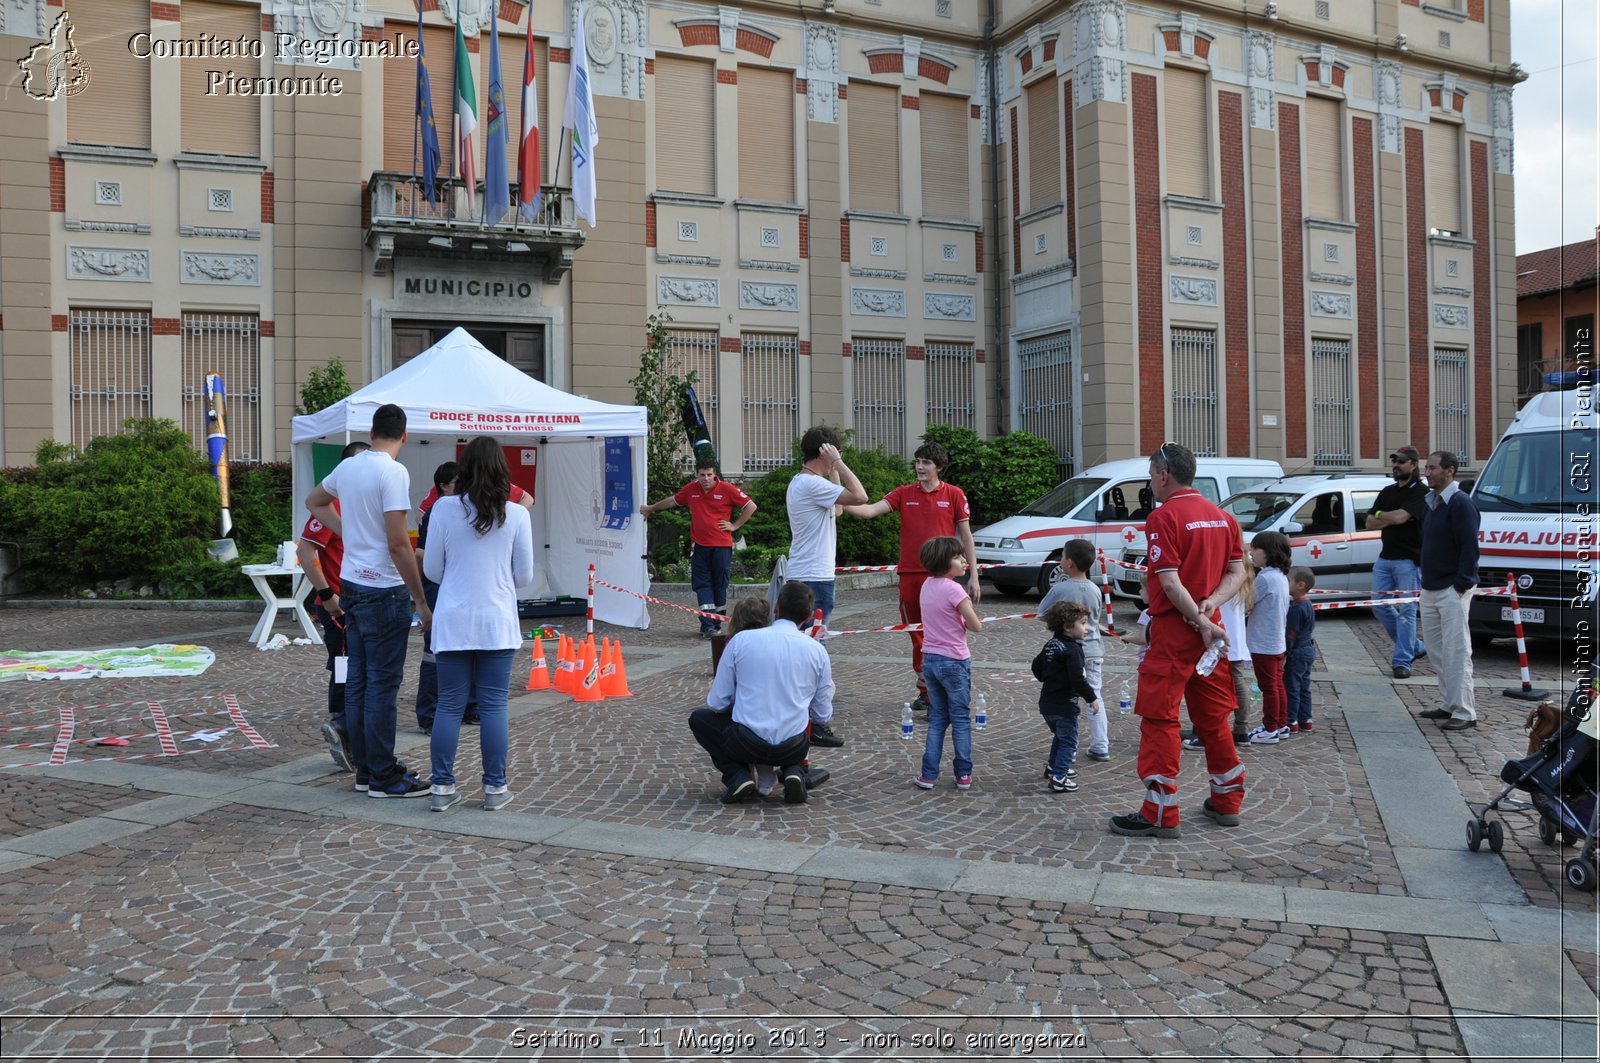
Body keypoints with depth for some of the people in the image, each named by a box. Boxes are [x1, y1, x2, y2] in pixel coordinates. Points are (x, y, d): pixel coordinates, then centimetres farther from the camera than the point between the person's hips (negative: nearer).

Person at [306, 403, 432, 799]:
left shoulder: (347, 467, 9)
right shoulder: (393, 472, -16)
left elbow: (314, 502, 29)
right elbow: (398, 543, -20)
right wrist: (421, 601, -14)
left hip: (351, 586, 8)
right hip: (383, 591, -8)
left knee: (358, 680, 13)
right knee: (383, 684, -1)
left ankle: (365, 769, 22)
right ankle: (383, 776, 5)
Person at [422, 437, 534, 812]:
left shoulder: (444, 508, -4)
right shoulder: (516, 514, -4)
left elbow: (432, 570, 2)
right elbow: (524, 575, 2)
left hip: (453, 622, 1)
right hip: (498, 622, 0)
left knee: (449, 705, 7)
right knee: (494, 705, 5)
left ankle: (442, 787, 11)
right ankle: (495, 788, 10)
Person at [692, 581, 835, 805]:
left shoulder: (741, 640, -5)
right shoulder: (817, 650, -1)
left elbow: (717, 703, 0)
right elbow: (822, 716, 7)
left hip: (745, 744, -2)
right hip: (792, 749, 3)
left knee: (698, 718, 26)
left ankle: (738, 776, 4)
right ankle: (794, 773, 6)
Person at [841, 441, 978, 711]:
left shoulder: (954, 495, 2)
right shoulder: (904, 494, 8)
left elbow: (966, 536, 5)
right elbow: (870, 510, -3)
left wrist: (973, 576, 1)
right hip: (910, 575, 3)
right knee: (916, 635, 10)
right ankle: (925, 690, 21)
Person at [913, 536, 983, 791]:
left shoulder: (927, 585, 4)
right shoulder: (953, 589, -19)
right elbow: (976, 626, -15)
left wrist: (957, 617, 2)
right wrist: (964, 619, 3)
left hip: (930, 659, 6)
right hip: (954, 661, -6)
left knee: (937, 718, 14)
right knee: (961, 719, 8)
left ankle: (929, 774, 12)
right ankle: (963, 775, 15)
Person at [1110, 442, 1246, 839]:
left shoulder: (1163, 517, -13)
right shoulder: (1221, 516, 10)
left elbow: (1171, 583, -19)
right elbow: (1237, 572, 10)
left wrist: (1201, 622, -14)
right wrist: (1210, 604, -5)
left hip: (1174, 630, -7)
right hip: (1208, 629, 8)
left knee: (1160, 717, -2)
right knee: (1212, 716, 17)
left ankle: (1160, 814, -1)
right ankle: (1227, 801, 26)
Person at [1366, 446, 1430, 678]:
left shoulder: (1421, 492, -7)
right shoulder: (1387, 492, 16)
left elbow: (1400, 516, -22)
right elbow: (1370, 524, 9)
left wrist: (1380, 515, -2)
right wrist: (1392, 518, -8)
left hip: (1409, 560, -8)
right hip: (1385, 558, 8)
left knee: (1406, 609, -5)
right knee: (1380, 606, 8)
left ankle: (1402, 660, -2)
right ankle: (1414, 646, 24)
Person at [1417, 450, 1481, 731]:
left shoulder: (1460, 503, -14)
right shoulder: (1433, 501, 14)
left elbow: (1470, 546, -18)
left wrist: (1461, 584, -19)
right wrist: (1426, 580, 15)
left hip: (1452, 590, -9)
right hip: (1430, 589, 9)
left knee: (1456, 651, -6)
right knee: (1435, 649, 14)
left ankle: (1464, 713, -2)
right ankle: (1448, 705, 23)